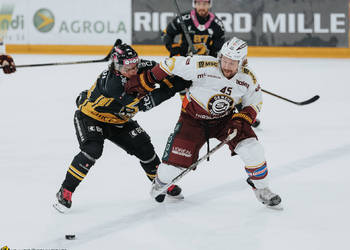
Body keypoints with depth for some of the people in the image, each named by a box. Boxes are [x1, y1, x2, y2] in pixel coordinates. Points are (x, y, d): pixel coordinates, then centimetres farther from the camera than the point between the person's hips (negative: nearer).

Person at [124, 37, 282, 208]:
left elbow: (254, 103, -1)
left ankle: (261, 189, 8)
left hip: (224, 118, 3)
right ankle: (160, 183, 28)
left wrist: (240, 121, -18)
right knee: (175, 163, -9)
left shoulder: (248, 79, -17)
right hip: (193, 117, -2)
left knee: (252, 149, -17)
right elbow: (172, 64, -21)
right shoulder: (203, 66, -31)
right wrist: (144, 82, -18)